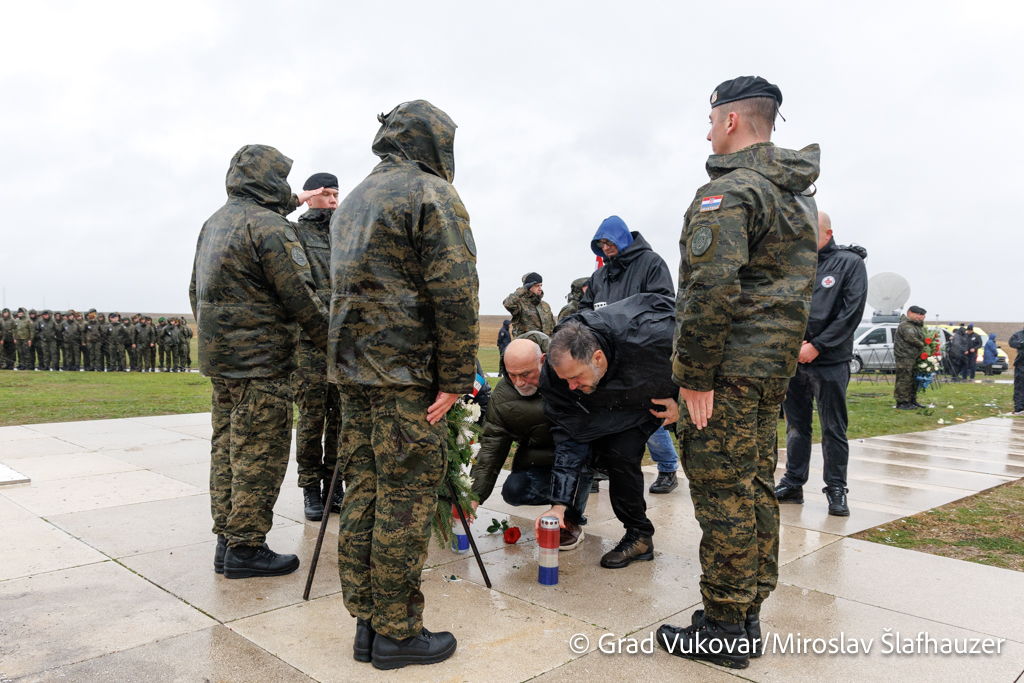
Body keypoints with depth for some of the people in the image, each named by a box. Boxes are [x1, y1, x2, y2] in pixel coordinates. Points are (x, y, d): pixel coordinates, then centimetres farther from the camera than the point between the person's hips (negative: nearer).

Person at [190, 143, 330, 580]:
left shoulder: (214, 223, 16)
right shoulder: (269, 225, -14)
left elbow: (196, 291, 26)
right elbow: (300, 297, -16)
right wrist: (334, 342, -8)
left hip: (218, 358, 10)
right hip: (259, 362, -10)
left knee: (227, 447, 14)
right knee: (260, 454, -3)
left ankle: (226, 541, 22)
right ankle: (245, 548, 4)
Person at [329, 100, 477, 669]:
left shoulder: (352, 201, 21)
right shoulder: (433, 195, -6)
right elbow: (454, 293, -16)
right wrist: (456, 378, -12)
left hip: (352, 370, 9)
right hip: (407, 372, -8)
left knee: (363, 491, 11)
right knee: (405, 499, -1)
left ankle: (367, 622, 20)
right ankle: (397, 633, 8)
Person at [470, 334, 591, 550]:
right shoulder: (502, 396, -10)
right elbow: (491, 446, -9)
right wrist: (475, 495, -16)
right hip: (540, 460, 3)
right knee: (513, 491, -19)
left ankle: (572, 520, -14)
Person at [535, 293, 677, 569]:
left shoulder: (651, 336, -45)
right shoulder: (558, 375, -30)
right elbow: (569, 439, -23)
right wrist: (559, 504, -27)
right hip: (625, 402, 3)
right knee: (618, 451, -13)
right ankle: (638, 535, 5)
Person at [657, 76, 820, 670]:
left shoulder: (729, 191, -14)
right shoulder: (800, 194, 19)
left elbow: (711, 290, -24)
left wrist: (696, 376, -19)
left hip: (730, 370, -10)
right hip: (775, 365, 10)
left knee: (723, 496, -2)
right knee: (757, 487, 15)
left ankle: (724, 631, 9)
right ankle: (750, 615, 26)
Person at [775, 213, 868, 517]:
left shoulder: (850, 263, -1)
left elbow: (851, 313, -9)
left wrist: (816, 346, -13)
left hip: (830, 362, -4)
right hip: (794, 360, 4)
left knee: (833, 429, 2)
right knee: (796, 425, 11)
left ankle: (836, 489, 12)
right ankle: (793, 484, 21)